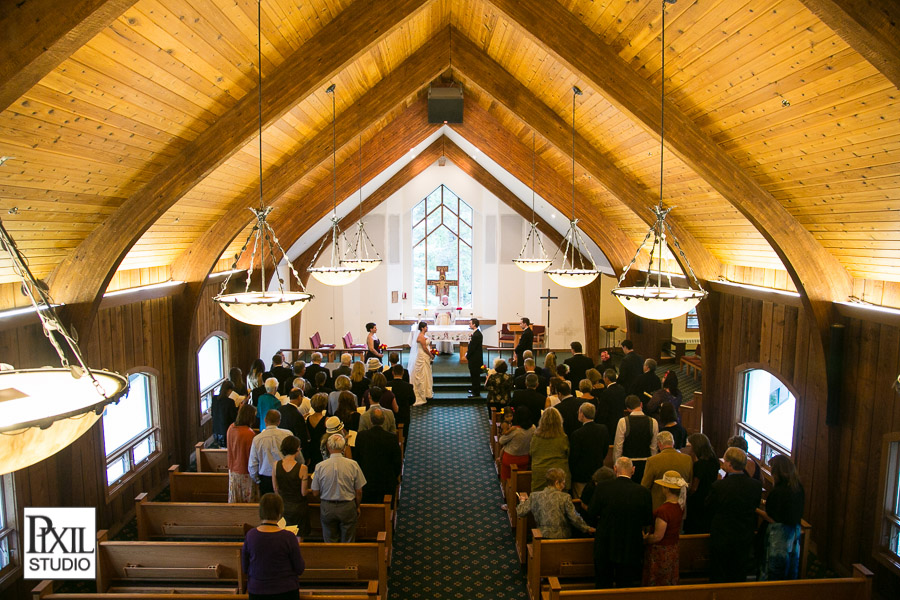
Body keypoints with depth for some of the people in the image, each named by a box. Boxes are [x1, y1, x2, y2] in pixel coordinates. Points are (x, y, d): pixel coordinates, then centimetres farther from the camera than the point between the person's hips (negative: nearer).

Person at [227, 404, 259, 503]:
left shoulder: (231, 428, -3)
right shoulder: (249, 434, -26)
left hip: (233, 470, 7)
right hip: (245, 472, -7)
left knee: (234, 499, 19)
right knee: (248, 500, 9)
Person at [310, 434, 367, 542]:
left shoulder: (320, 467, -12)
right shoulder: (353, 465, -13)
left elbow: (315, 493, -3)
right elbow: (359, 491, -5)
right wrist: (357, 507, 12)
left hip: (327, 508, 1)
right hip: (348, 507, 0)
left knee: (329, 543, 17)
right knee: (348, 543, 14)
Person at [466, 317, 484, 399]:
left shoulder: (476, 335, -22)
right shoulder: (475, 333, 10)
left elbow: (473, 347, -22)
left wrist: (468, 356, -12)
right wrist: (467, 353, 7)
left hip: (475, 358, -10)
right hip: (474, 358, 10)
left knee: (475, 375, -3)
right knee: (474, 375, 19)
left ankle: (476, 393, 3)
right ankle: (475, 390, 31)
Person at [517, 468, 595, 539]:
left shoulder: (535, 496, -1)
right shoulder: (565, 497, -9)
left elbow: (519, 512, 4)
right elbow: (575, 518, -12)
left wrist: (523, 501, 25)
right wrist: (587, 529, 4)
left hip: (542, 535, 4)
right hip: (562, 536, -4)